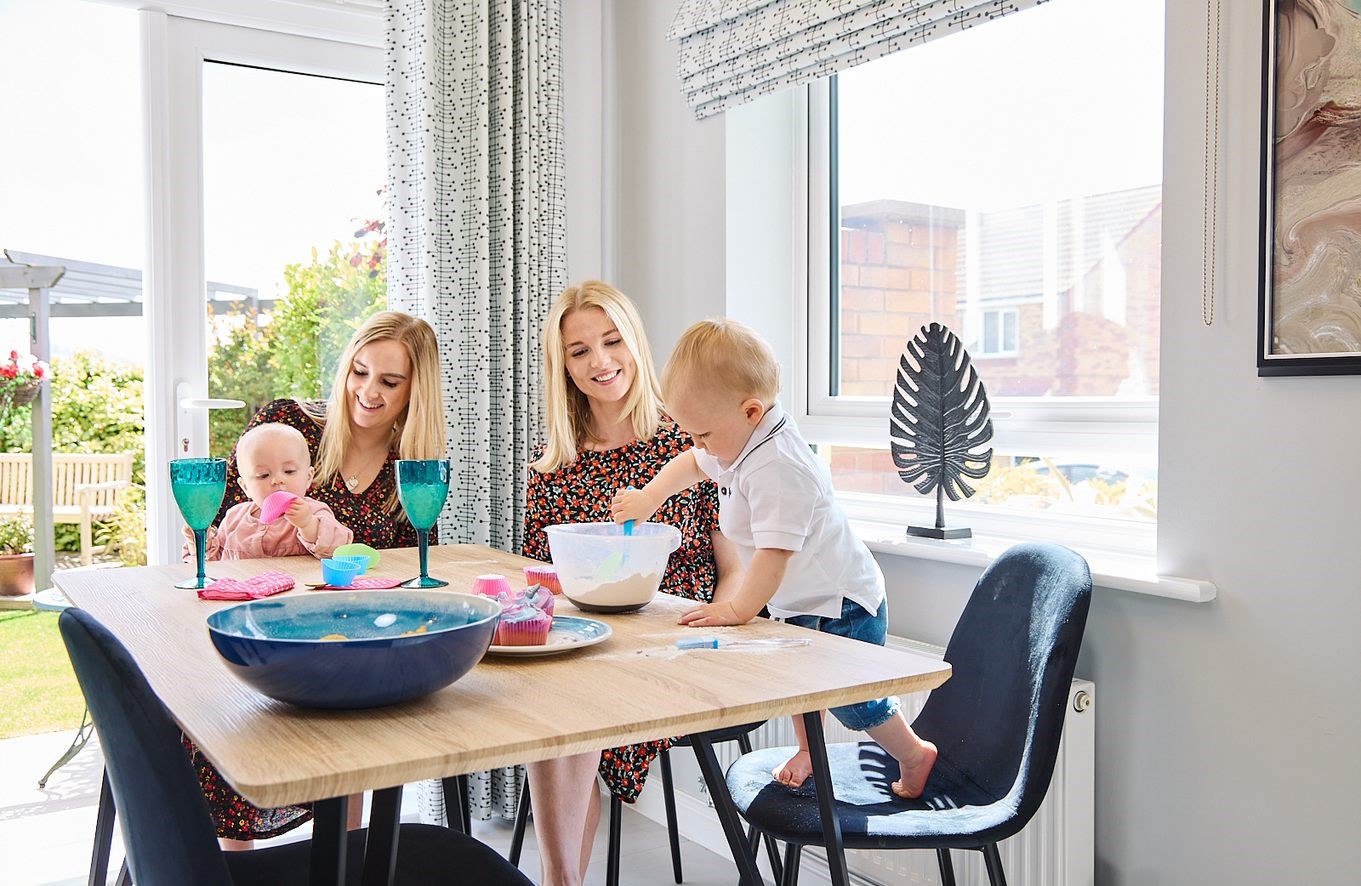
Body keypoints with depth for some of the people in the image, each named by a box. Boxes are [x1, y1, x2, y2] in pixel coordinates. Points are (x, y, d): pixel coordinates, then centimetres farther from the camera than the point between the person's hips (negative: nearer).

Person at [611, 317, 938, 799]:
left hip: (841, 605, -9)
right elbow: (691, 464, 21)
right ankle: (809, 750, 43)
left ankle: (915, 754, 24)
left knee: (851, 698, 1)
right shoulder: (739, 443, -1)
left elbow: (775, 551, -35)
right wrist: (648, 498, 13)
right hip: (801, 602, 9)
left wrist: (739, 609, -28)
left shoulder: (777, 468, -33)